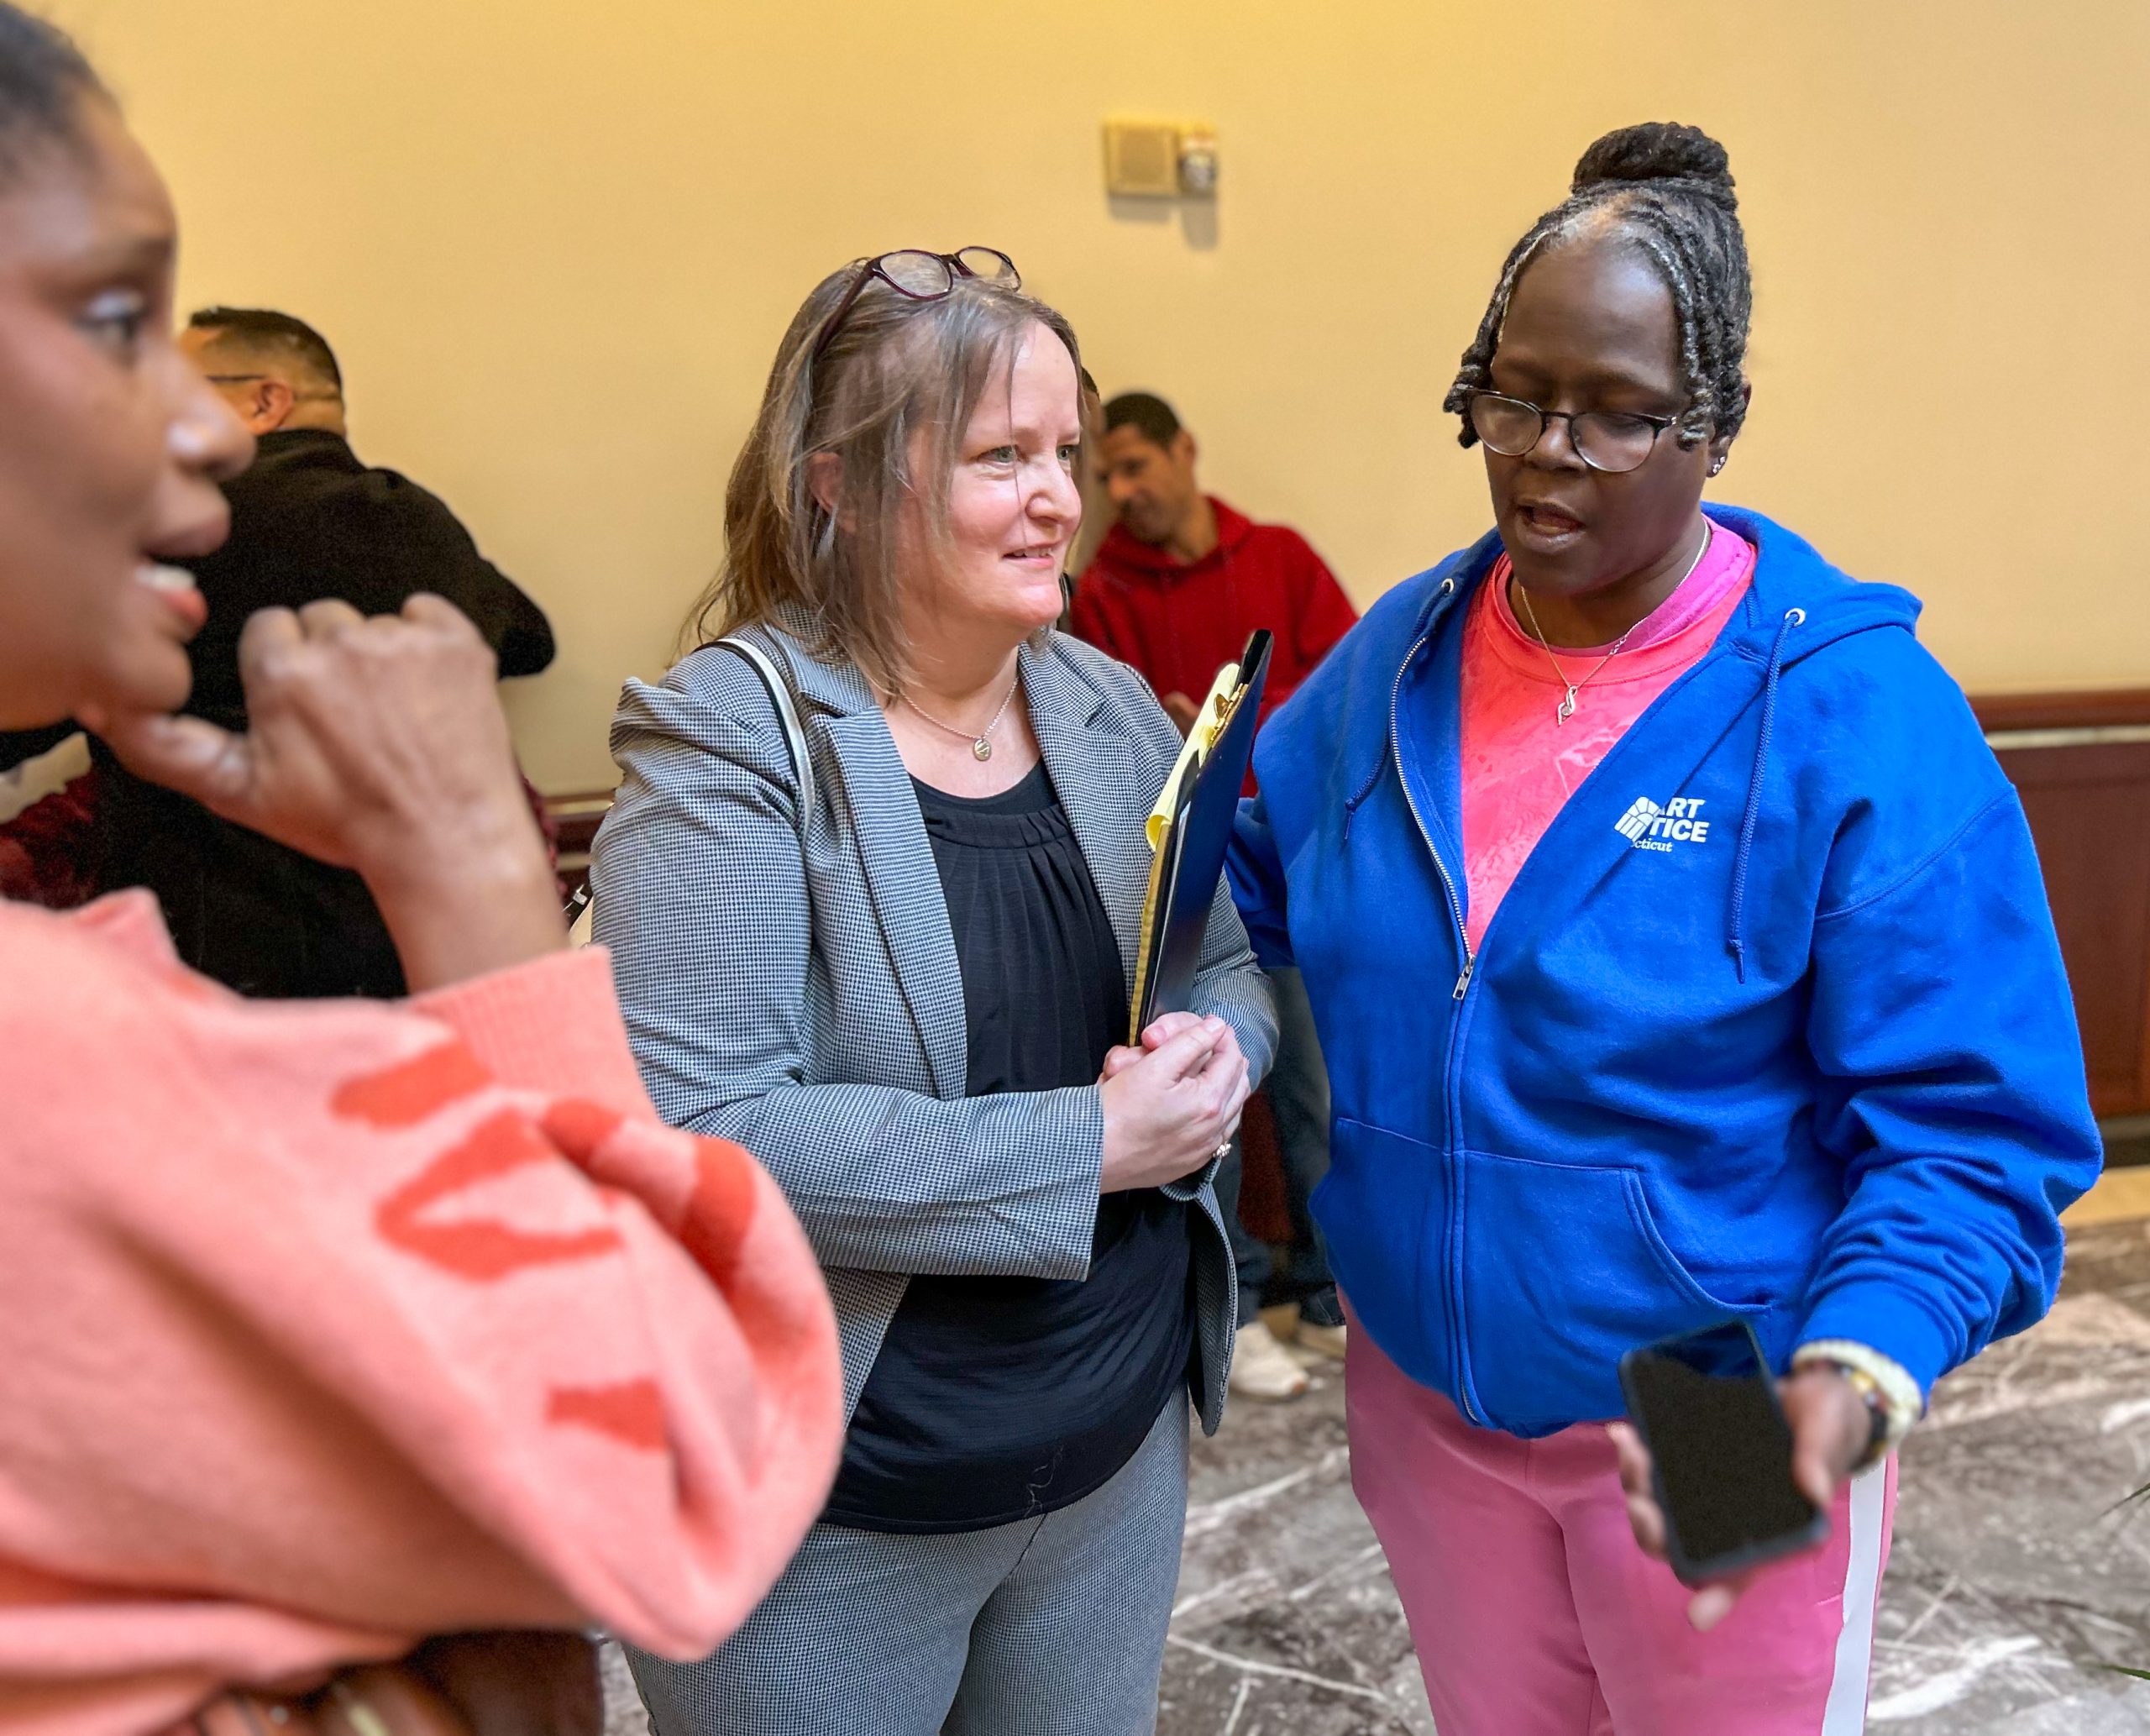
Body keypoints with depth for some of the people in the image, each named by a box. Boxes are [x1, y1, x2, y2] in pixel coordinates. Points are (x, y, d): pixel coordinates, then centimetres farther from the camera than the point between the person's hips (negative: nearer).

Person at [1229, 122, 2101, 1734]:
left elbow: (1968, 1126, -17)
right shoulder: (1397, 656, -4)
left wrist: (1855, 1379, -32)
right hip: (1428, 1397, 5)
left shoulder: (1857, 713, -18)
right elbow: (1262, 875, 11)